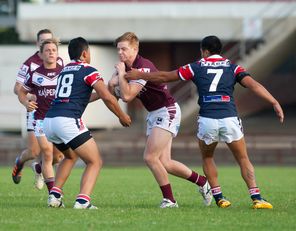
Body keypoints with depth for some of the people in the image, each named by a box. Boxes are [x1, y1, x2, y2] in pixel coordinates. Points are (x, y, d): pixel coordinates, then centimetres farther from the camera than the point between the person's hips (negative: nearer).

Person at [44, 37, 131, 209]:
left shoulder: (64, 71, 24)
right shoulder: (88, 71, 2)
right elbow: (108, 98, -6)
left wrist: (98, 94, 46)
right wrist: (122, 116, 8)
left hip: (49, 121, 7)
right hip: (69, 121, -7)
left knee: (71, 156, 32)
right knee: (95, 162, 4)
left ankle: (55, 195, 19)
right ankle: (83, 200, -16)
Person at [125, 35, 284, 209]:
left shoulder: (197, 67, 12)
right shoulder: (233, 68, 12)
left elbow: (164, 77, 17)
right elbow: (253, 85, -3)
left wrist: (140, 75, 29)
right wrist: (275, 103, -8)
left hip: (207, 121, 0)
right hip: (230, 119, 0)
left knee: (207, 158, 25)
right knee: (243, 159, 12)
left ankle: (218, 197, 16)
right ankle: (256, 198, -2)